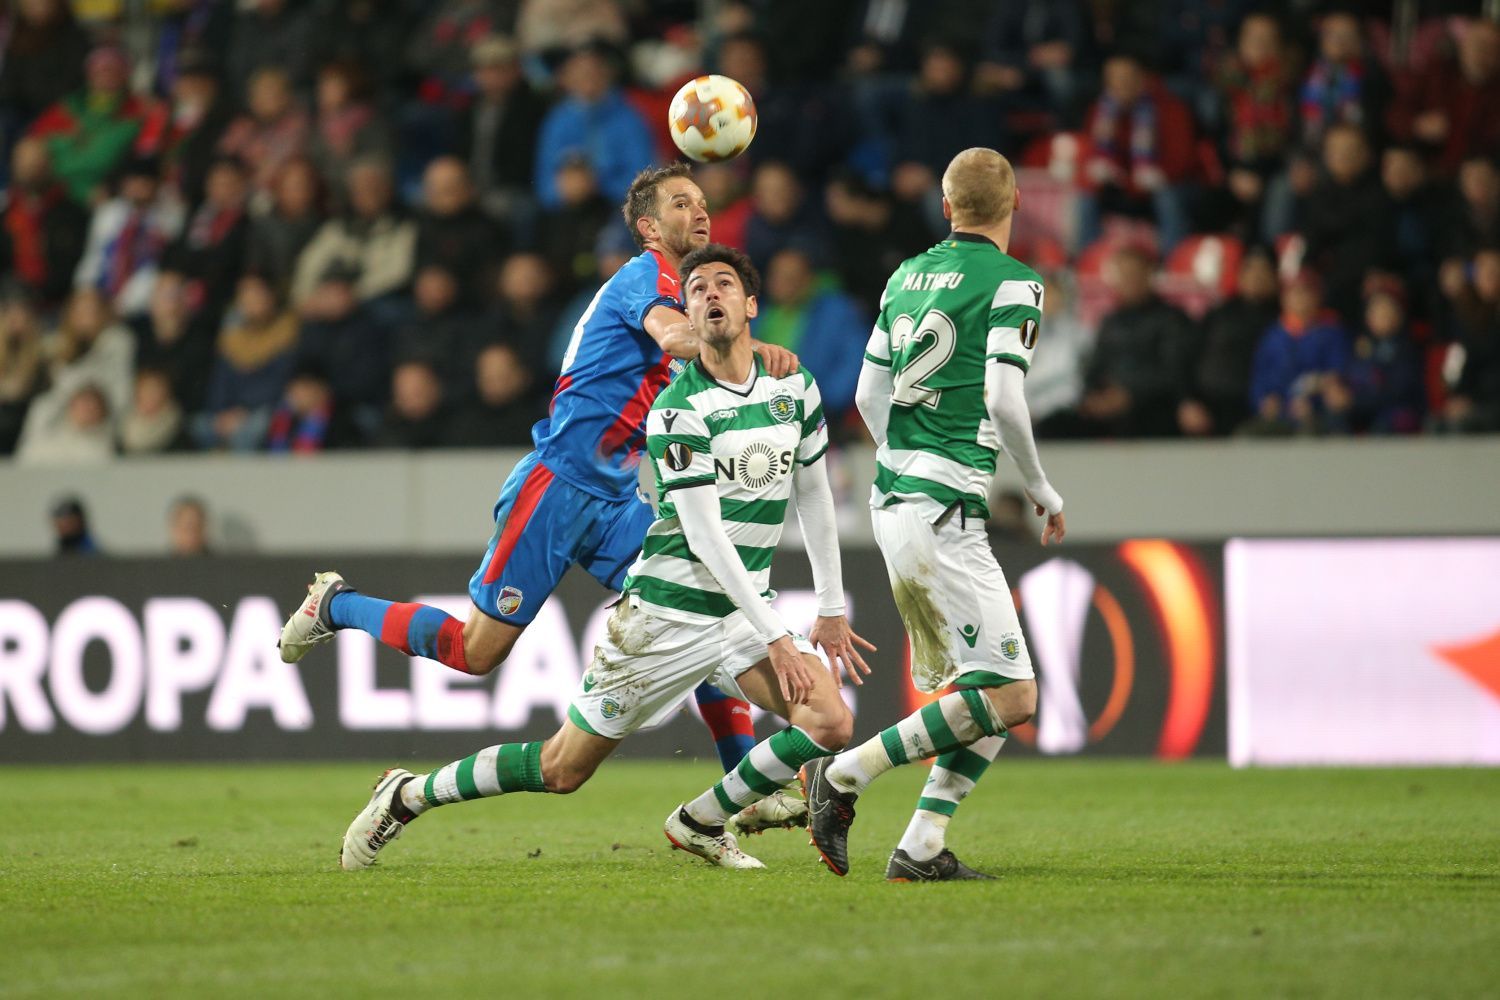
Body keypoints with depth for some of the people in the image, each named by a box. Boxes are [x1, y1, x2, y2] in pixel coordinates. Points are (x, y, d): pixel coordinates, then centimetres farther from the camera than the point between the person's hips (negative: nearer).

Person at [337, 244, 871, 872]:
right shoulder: (678, 409, -16)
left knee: (830, 724, -16)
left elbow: (814, 497, 15)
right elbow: (704, 536, -20)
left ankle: (700, 824, 5)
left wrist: (831, 609, 14)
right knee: (562, 769, 0)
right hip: (669, 608, -5)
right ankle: (409, 796, 20)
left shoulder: (793, 385, 3)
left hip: (745, 608, 5)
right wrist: (774, 636, -22)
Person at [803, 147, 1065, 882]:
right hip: (943, 511, -9)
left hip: (892, 495, 9)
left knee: (988, 692, 12)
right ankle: (844, 775, -9)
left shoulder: (909, 275, 14)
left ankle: (922, 847, 3)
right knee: (1010, 696, -9)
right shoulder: (1012, 282, -8)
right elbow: (1003, 397, -18)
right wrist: (1041, 490, -4)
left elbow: (868, 394, 17)